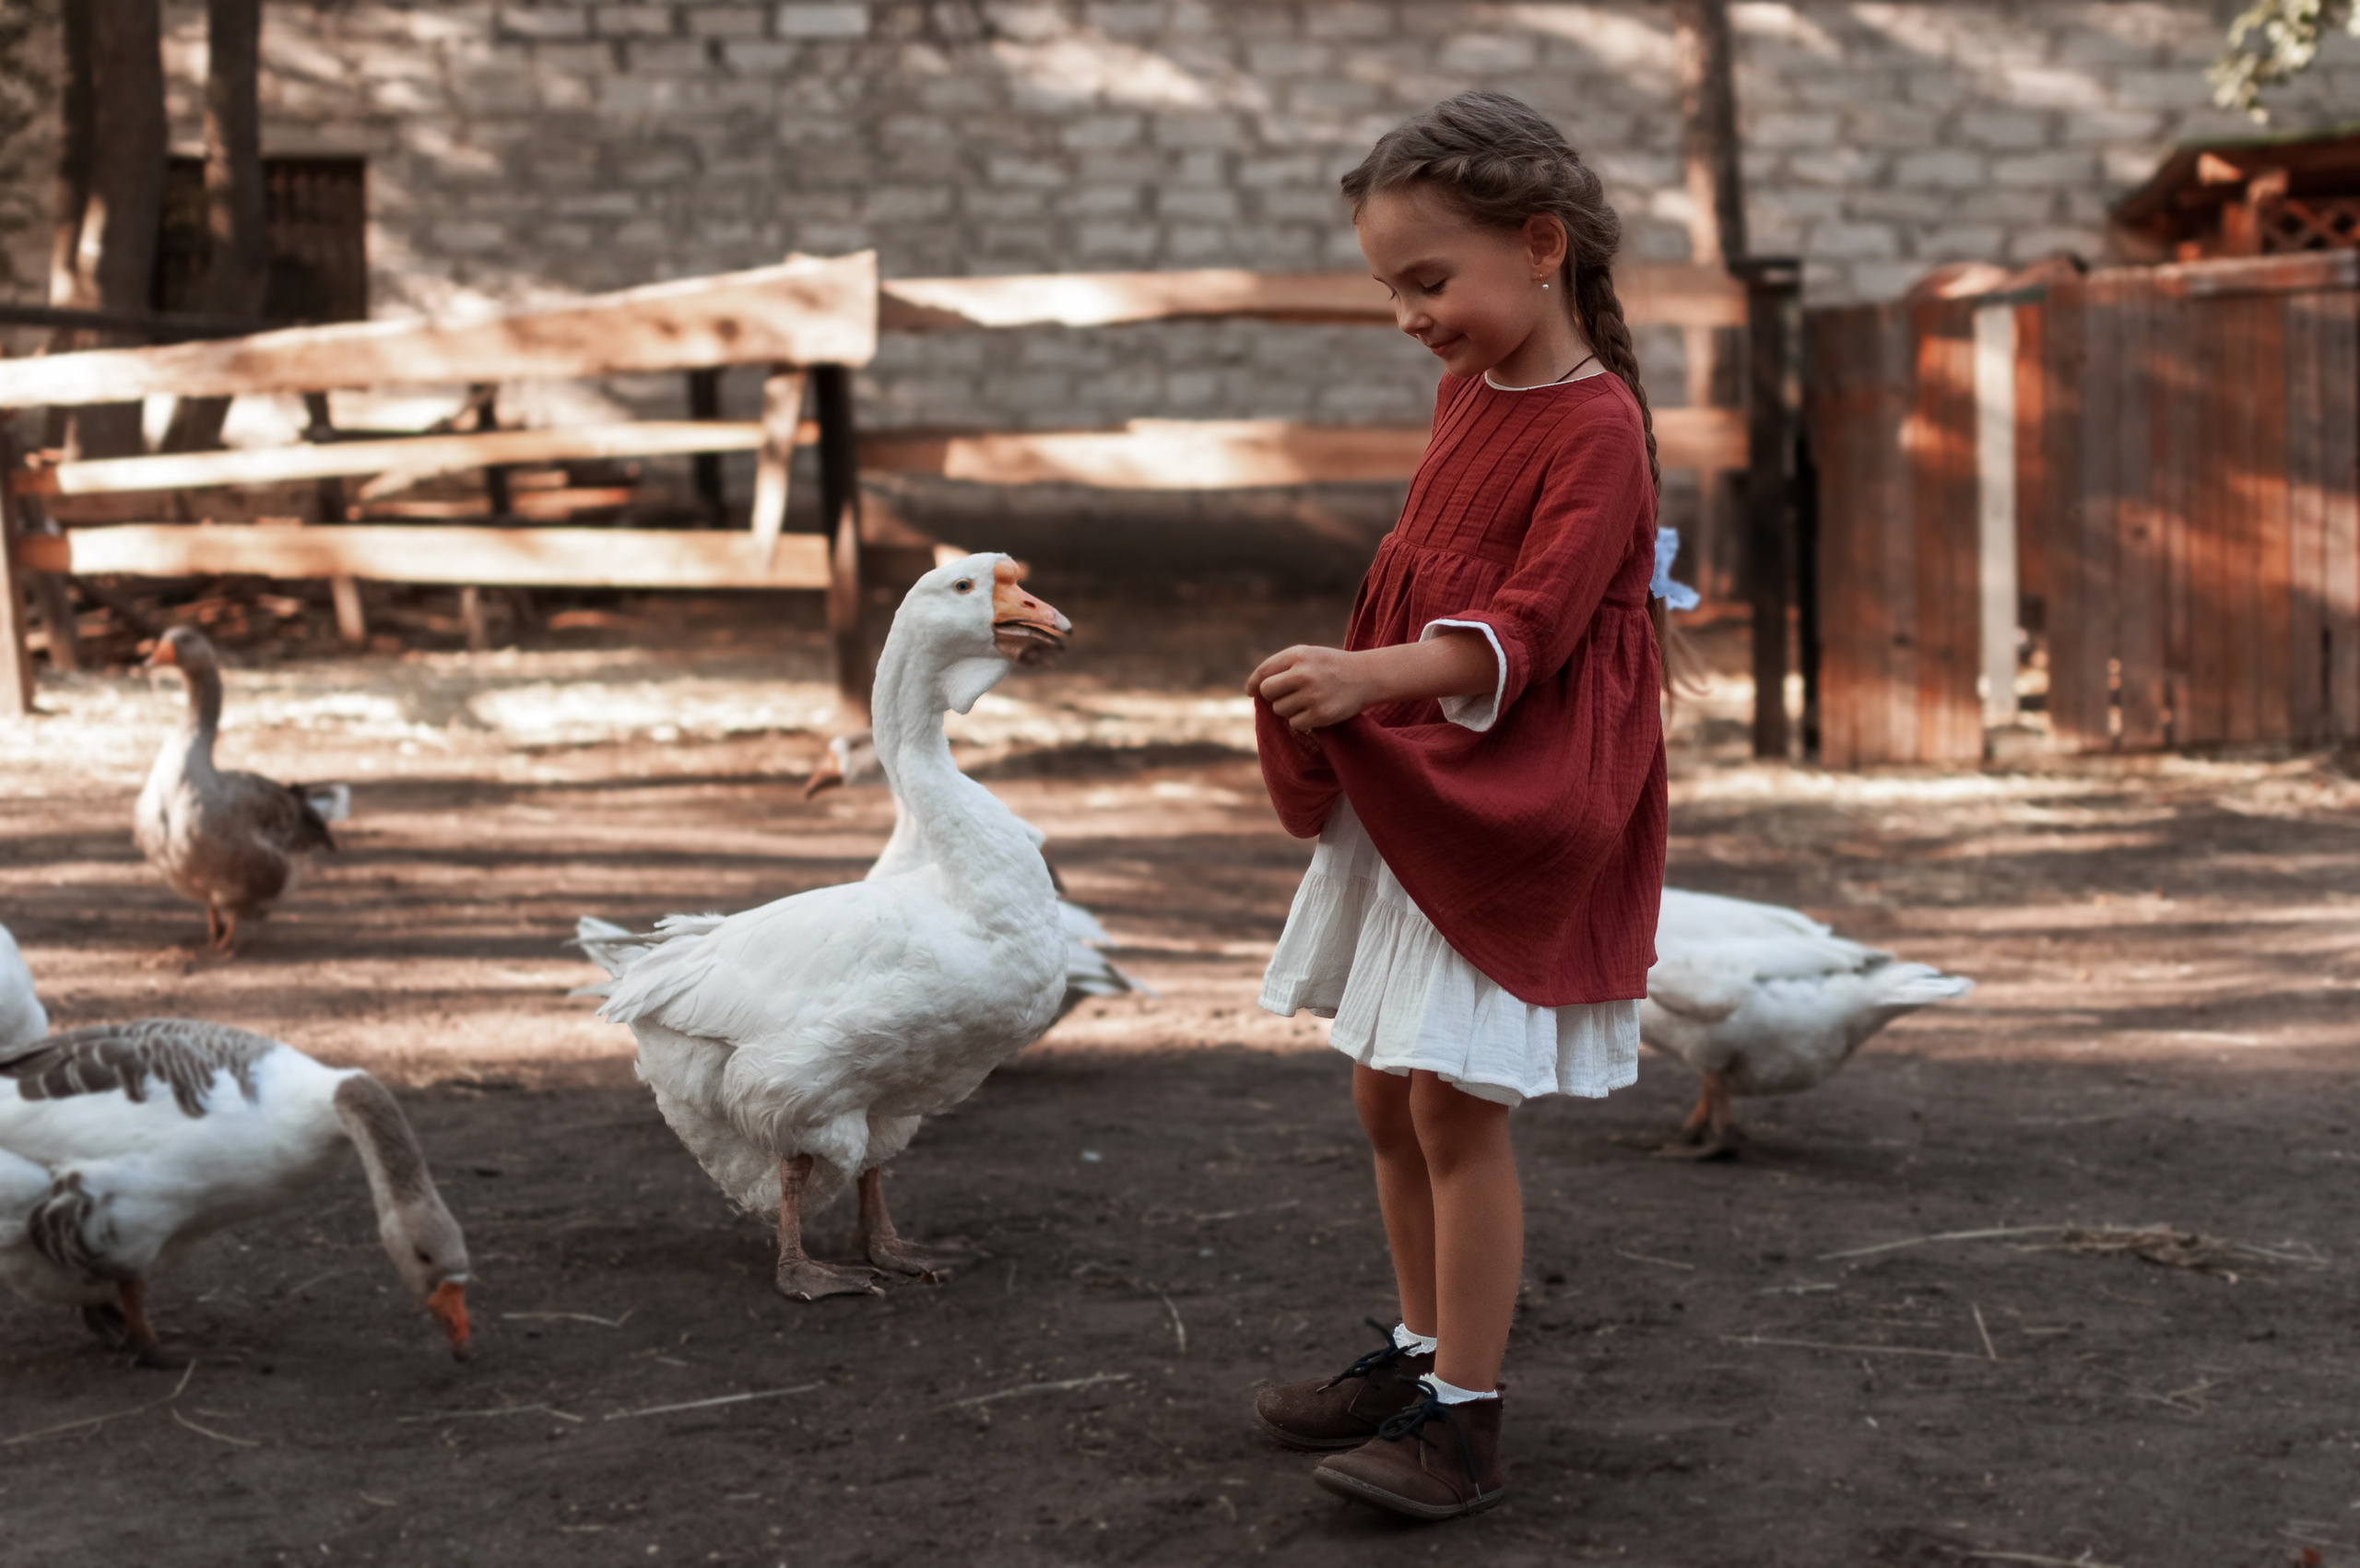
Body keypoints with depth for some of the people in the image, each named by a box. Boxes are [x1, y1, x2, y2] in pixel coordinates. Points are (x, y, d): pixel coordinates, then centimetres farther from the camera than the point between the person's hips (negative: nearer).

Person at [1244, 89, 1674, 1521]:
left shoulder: (1595, 428, -15)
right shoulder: (1467, 395, 12)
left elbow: (1524, 630, -25)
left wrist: (1368, 676, -37)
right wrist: (1357, 687, 17)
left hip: (1514, 803, -9)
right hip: (1407, 793, 9)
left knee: (1454, 1100, -9)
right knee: (1387, 1096, 14)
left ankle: (1468, 1418, -1)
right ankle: (1423, 1351, 29)